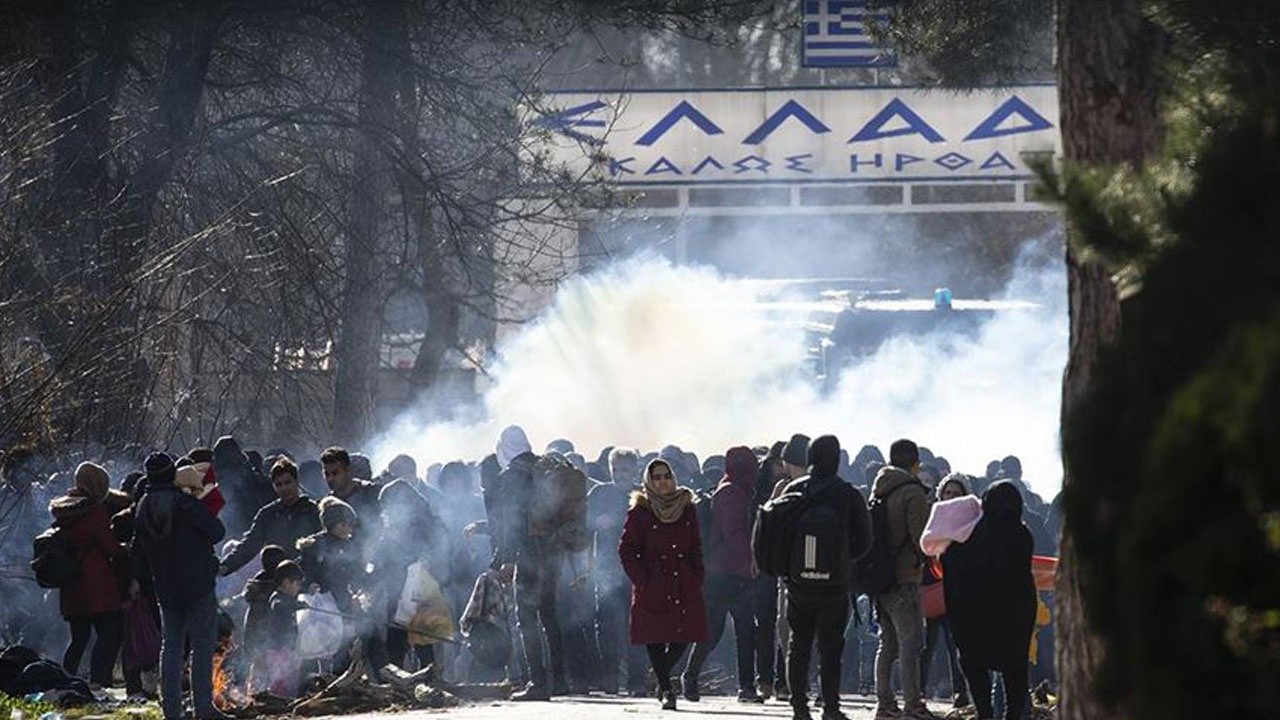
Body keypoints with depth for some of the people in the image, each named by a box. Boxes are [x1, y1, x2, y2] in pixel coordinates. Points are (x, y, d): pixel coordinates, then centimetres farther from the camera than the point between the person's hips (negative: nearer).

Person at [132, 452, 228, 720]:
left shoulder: (142, 511, 7)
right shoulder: (183, 502, -12)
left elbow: (138, 560, 12)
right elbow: (217, 531, -10)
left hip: (166, 590, 6)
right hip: (198, 587, -6)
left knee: (170, 647, 10)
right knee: (203, 645, -2)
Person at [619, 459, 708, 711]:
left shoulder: (686, 508, 10)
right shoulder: (640, 512, -1)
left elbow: (695, 548, 16)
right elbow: (626, 549, -1)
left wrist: (697, 578, 5)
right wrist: (641, 580, -9)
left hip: (684, 585, 3)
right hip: (653, 585, -3)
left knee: (684, 635, -2)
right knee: (655, 637, -5)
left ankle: (661, 676, 23)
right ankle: (666, 689, 6)